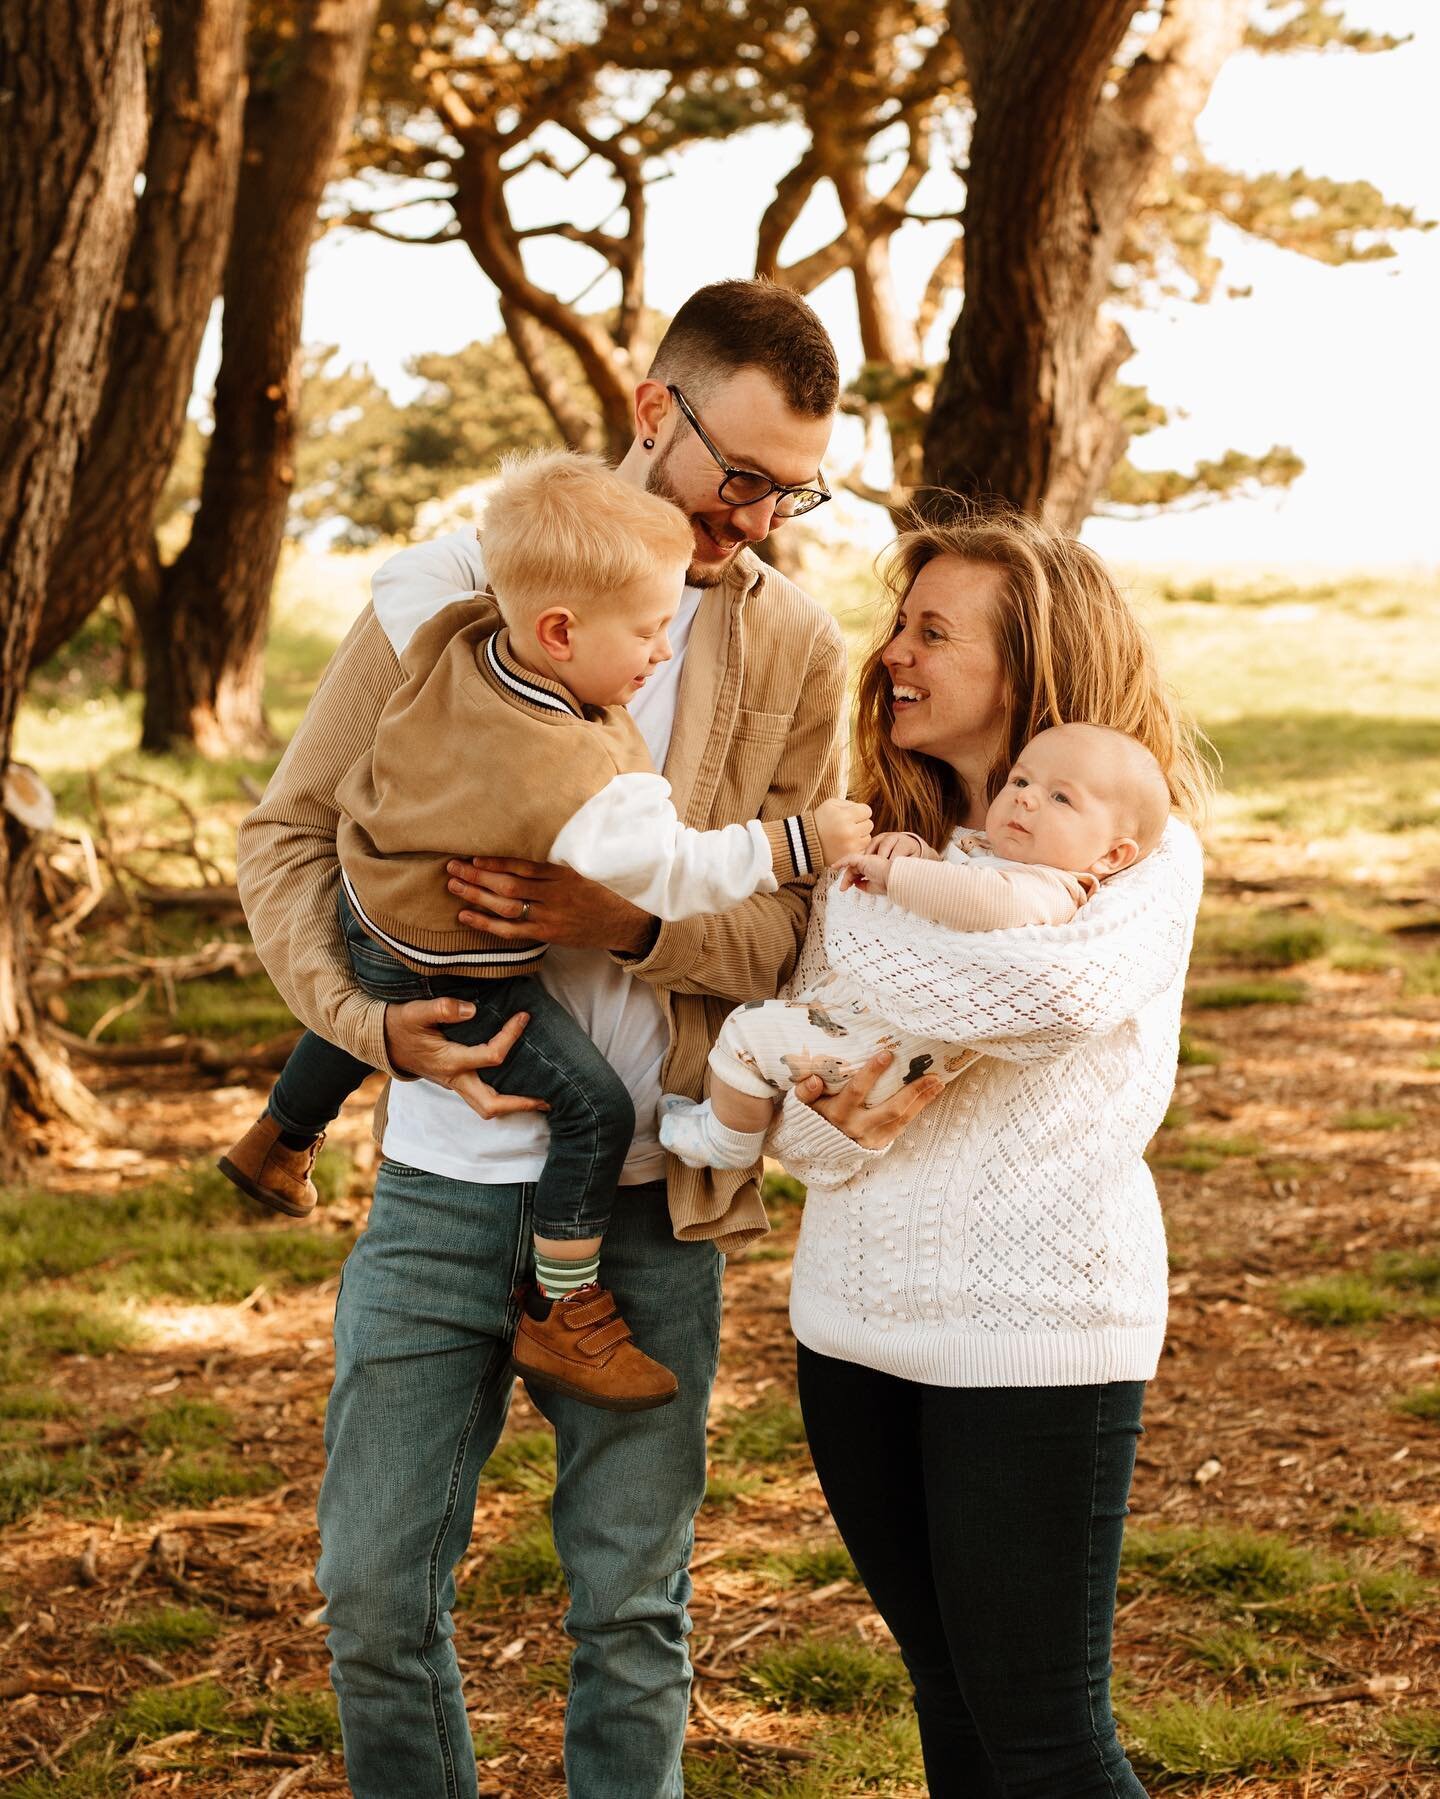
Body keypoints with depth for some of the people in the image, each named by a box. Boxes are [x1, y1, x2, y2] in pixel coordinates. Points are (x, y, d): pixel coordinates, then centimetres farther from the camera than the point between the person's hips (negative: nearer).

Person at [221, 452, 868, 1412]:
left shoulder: (456, 642, -17)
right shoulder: (565, 772, -39)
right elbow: (667, 870, -36)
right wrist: (799, 841, -31)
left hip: (372, 915, 9)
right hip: (452, 979, -9)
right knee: (594, 1104, -8)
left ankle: (278, 1142, 65)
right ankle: (559, 1317, 3)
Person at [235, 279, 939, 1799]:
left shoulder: (795, 649, 2)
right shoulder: (444, 591, -1)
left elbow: (803, 921, -1)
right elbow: (287, 837, 2)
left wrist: (632, 923, -21)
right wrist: (377, 1020, -14)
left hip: (649, 1196, 0)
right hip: (441, 1178, 0)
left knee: (631, 1606, 7)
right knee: (375, 1592, 6)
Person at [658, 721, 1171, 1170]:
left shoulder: (1049, 890, -22)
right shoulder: (981, 848, 10)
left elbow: (990, 902, -46)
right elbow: (938, 878, 29)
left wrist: (891, 872, -38)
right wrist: (909, 847, 4)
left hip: (879, 1036, -11)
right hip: (861, 990, 11)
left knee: (747, 1033, -10)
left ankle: (725, 1142, 12)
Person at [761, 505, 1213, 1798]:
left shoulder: (1139, 848, -6)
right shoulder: (882, 843, 10)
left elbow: (1061, 983, -29)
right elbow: (779, 1073, 7)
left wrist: (851, 909, -16)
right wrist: (822, 1115, -18)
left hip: (1037, 1328, -6)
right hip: (858, 1308, 6)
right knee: (951, 1695, 17)